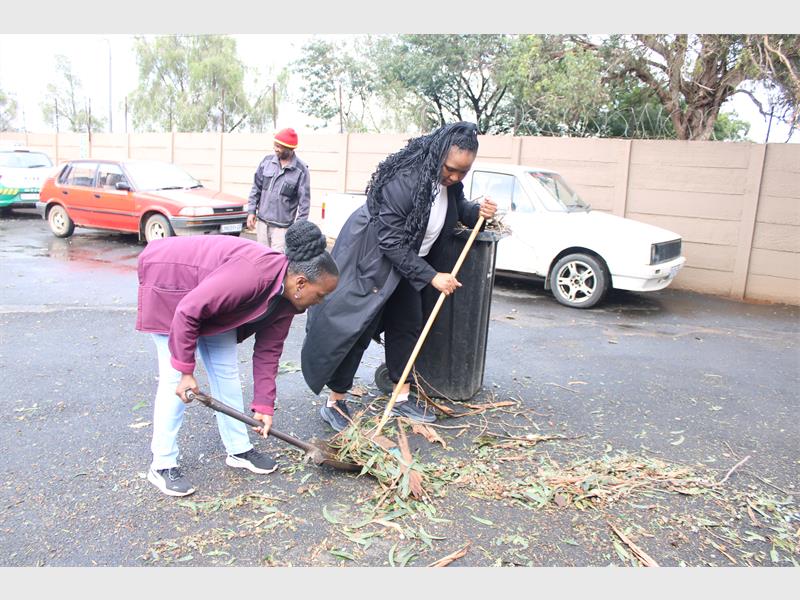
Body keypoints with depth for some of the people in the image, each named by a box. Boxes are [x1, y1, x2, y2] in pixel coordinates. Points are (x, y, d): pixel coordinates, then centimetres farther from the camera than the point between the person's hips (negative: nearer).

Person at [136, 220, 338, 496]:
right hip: (170, 281, -8)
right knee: (174, 378, -9)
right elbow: (187, 311, -33)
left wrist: (265, 405, -3)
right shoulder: (253, 274, -38)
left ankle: (238, 449, 19)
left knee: (227, 369, 7)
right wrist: (186, 371, -25)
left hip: (213, 301, 8)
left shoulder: (286, 297, -10)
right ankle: (162, 465, 3)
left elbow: (268, 350, -2)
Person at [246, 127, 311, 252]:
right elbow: (256, 188, 10)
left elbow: (304, 201, -7)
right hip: (262, 221, 4)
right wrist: (251, 211, 5)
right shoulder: (267, 161, 2)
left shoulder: (301, 170, -9)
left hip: (282, 226, -4)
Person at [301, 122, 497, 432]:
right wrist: (431, 277, -25)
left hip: (406, 260, 8)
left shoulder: (449, 180, -7)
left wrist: (477, 211, -10)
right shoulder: (402, 182, -31)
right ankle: (334, 403, 8)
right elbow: (392, 243, -28)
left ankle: (402, 398, 23)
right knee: (355, 329, -5)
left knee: (408, 325, 11)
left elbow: (457, 206, 14)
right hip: (371, 258, -8)